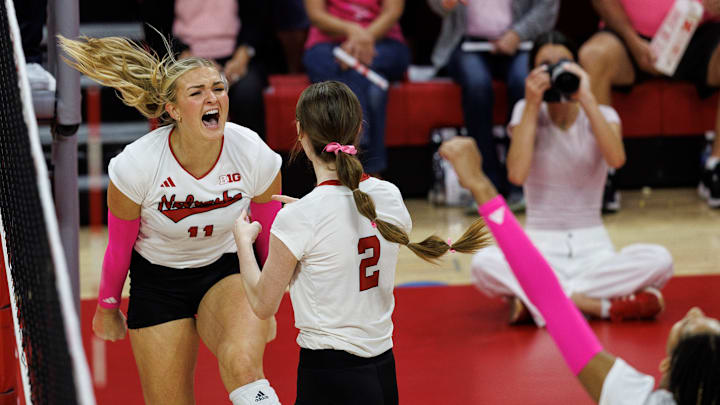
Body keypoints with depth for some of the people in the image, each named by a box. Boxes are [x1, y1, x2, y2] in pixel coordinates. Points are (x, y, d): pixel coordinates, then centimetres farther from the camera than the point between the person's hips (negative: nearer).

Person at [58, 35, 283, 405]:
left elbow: (268, 236, 0)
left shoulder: (255, 155, -19)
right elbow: (118, 247, -4)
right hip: (157, 280, 0)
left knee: (242, 364, -33)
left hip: (228, 270, 0)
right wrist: (106, 309, 9)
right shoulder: (136, 165, -23)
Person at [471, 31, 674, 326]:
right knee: (484, 263, -34)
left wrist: (586, 99, -20)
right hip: (541, 248, -1)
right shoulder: (527, 113, 3)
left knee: (659, 260, -29)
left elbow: (616, 158, -20)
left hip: (593, 246, 1)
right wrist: (532, 105, -14)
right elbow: (517, 174, -16)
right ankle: (606, 306, -30)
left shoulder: (601, 116, 4)